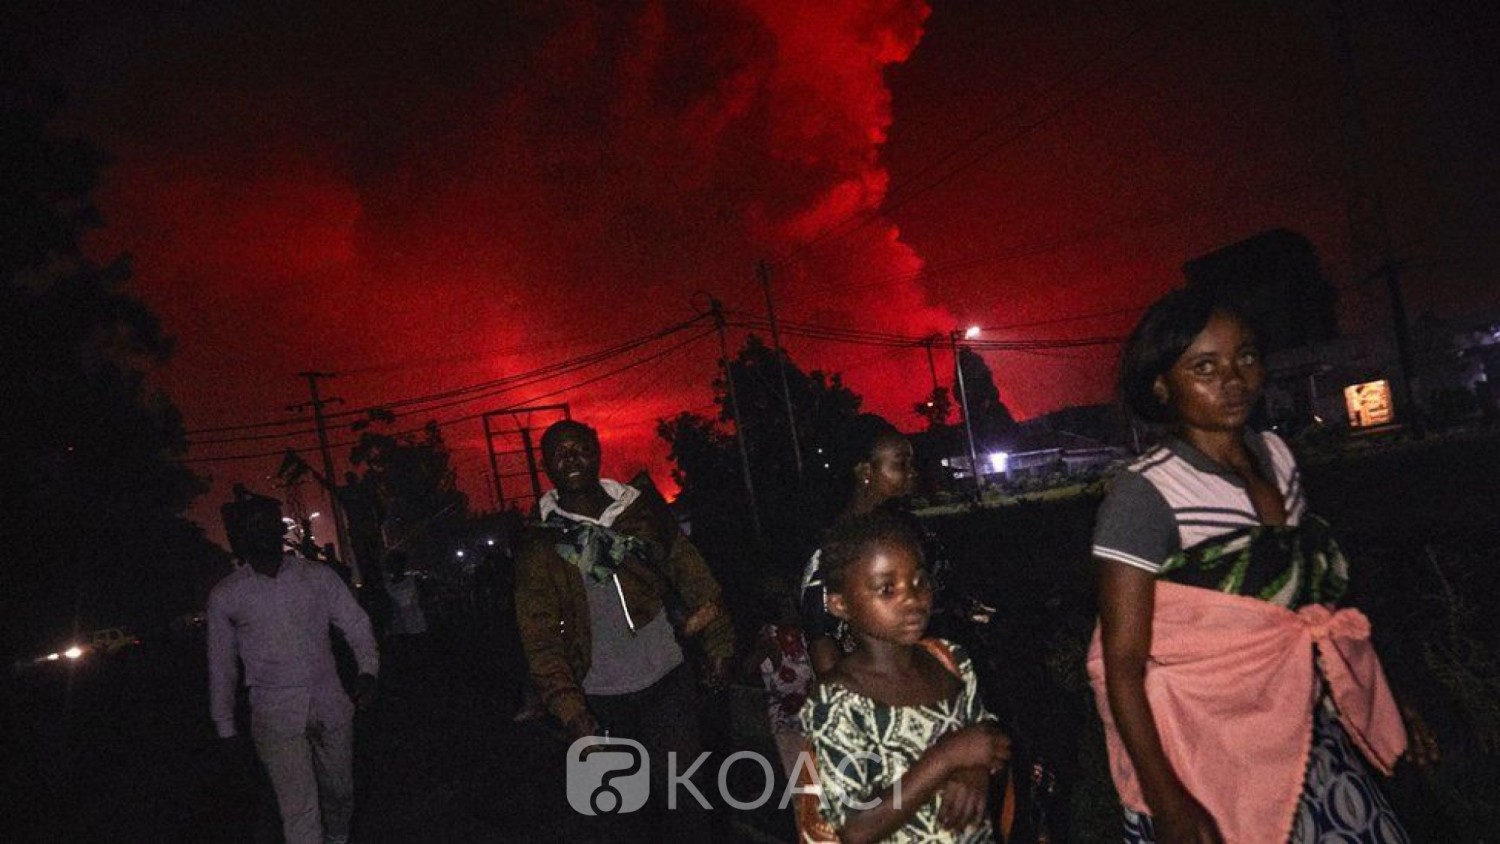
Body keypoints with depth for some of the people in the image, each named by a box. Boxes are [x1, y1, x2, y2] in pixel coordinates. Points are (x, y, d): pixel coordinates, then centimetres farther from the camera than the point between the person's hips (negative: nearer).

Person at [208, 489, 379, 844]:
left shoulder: (317, 576, 0)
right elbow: (221, 666, 8)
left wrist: (368, 670, -12)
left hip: (331, 706, 2)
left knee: (339, 792, 15)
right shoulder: (225, 596, -1)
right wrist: (226, 727, 11)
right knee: (301, 812, -7)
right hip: (276, 718, -2)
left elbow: (355, 623, 5)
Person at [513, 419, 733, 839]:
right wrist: (571, 712, -11)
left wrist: (717, 645, 1)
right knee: (668, 795, 13)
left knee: (684, 795, 1)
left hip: (667, 680, 0)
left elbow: (695, 578, 3)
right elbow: (540, 638, -6)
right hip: (603, 700, 0)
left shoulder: (643, 511, -1)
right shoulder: (539, 543, -4)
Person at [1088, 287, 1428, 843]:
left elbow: (1317, 595, 13)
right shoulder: (1145, 493, -19)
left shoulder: (1276, 454, 2)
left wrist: (1385, 707, 14)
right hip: (1211, 763, -6)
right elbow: (1121, 666, -18)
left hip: (1312, 745, 6)